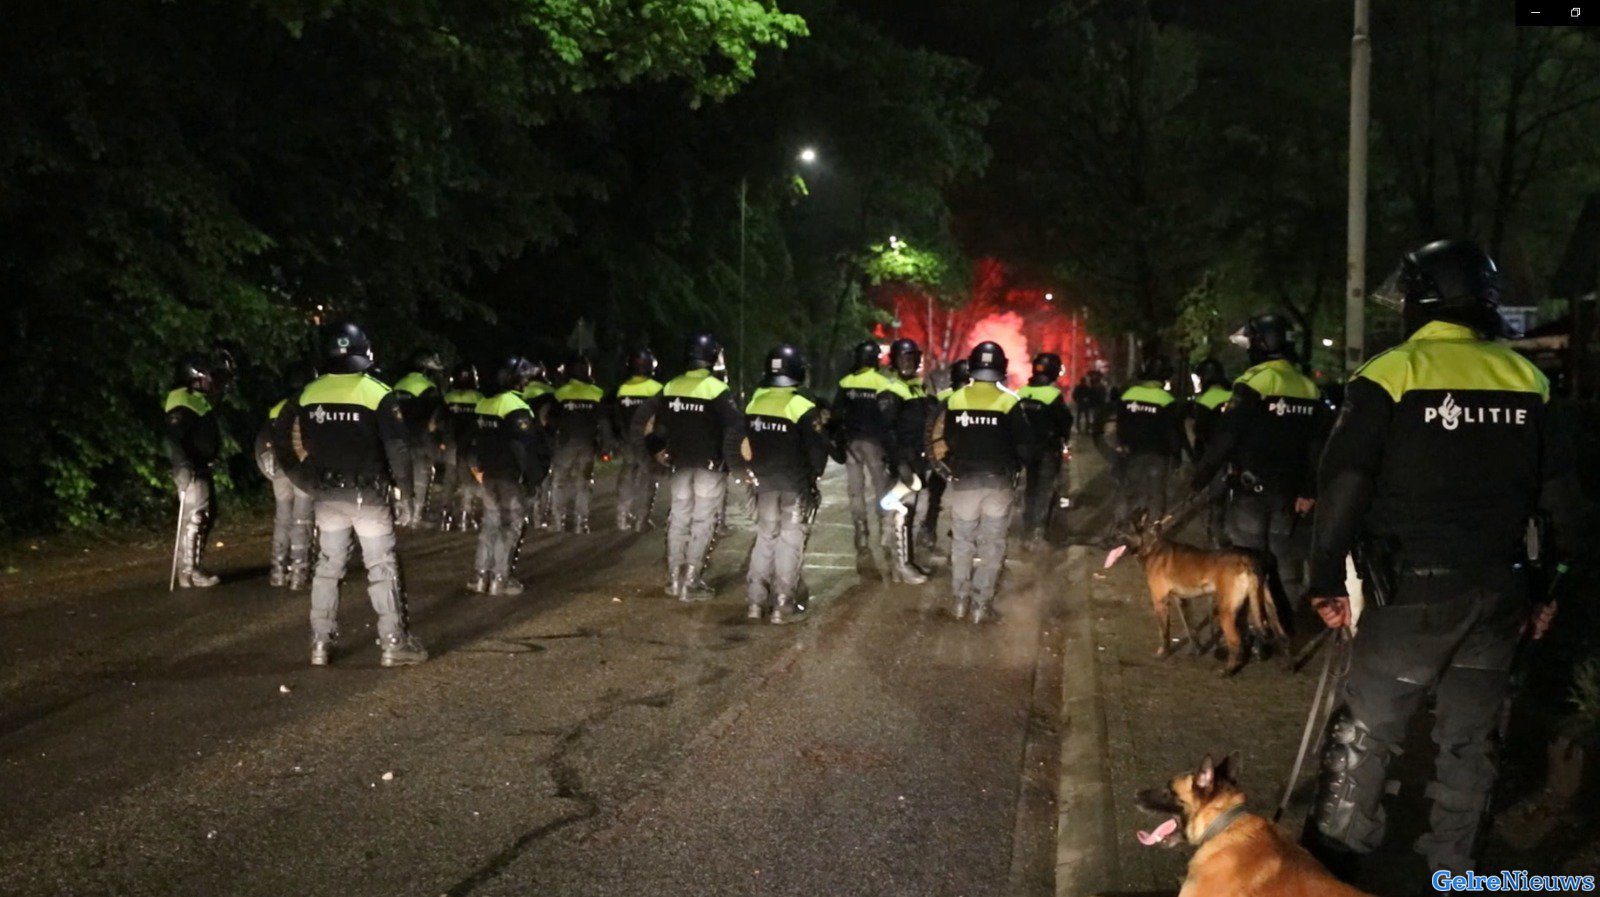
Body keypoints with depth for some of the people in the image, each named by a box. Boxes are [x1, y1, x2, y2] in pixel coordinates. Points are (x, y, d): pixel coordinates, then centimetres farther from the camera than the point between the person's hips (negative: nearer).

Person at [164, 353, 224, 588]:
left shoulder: (197, 399, 15)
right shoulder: (183, 402, -17)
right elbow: (170, 436, -27)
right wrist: (182, 465, -32)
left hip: (201, 468, 11)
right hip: (190, 471, -11)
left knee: (204, 519, 16)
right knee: (193, 520, -7)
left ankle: (193, 566, 24)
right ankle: (189, 573, -3)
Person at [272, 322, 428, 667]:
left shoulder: (308, 395, 3)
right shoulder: (378, 394, -9)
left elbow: (284, 442, 5)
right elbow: (398, 449, -12)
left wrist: (309, 481, 14)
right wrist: (406, 495, -5)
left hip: (326, 495, 4)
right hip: (368, 495, -4)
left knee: (328, 567, 12)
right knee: (382, 568, 3)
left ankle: (321, 643, 14)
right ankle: (394, 642, 4)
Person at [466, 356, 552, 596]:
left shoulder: (484, 405, 8)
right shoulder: (517, 408, -17)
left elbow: (474, 441, 14)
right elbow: (526, 447, -20)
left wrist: (476, 467, 23)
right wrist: (534, 477, -15)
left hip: (490, 474, 8)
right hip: (512, 476, -8)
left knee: (490, 522, 15)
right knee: (511, 526, 1)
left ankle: (480, 576, 16)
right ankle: (500, 579, 2)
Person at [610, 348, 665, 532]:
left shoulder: (621, 389, 3)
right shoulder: (656, 389, -11)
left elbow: (614, 418, 8)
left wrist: (619, 437, 19)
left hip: (627, 441, 5)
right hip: (648, 441, -5)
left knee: (627, 477, 15)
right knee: (646, 479, 0)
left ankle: (623, 518, 17)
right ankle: (641, 521, -3)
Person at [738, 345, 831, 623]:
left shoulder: (754, 404, 2)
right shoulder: (803, 408, -16)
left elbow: (744, 446, 7)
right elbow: (818, 449, -13)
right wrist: (813, 474, 4)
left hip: (765, 482, 5)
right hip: (796, 484, -5)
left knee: (765, 536, 15)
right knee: (790, 540, 2)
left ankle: (756, 601, 14)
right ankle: (783, 604, 2)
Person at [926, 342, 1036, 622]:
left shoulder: (954, 400, -3)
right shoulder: (1009, 402, -8)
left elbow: (936, 441, -1)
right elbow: (1025, 445, -5)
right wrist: (1014, 468, 13)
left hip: (963, 482, 1)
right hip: (999, 482, -1)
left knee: (962, 541, 14)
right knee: (992, 543, 6)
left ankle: (960, 600, 13)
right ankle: (982, 604, 4)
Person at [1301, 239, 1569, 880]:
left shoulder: (1391, 374, -7)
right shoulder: (1528, 379, 7)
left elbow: (1344, 487, -9)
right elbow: (1553, 493, 12)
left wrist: (1327, 581, -1)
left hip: (1416, 587, -5)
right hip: (1501, 588, 5)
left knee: (1365, 732, 3)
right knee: (1470, 736, 14)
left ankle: (1331, 866, 7)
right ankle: (1452, 869, 23)